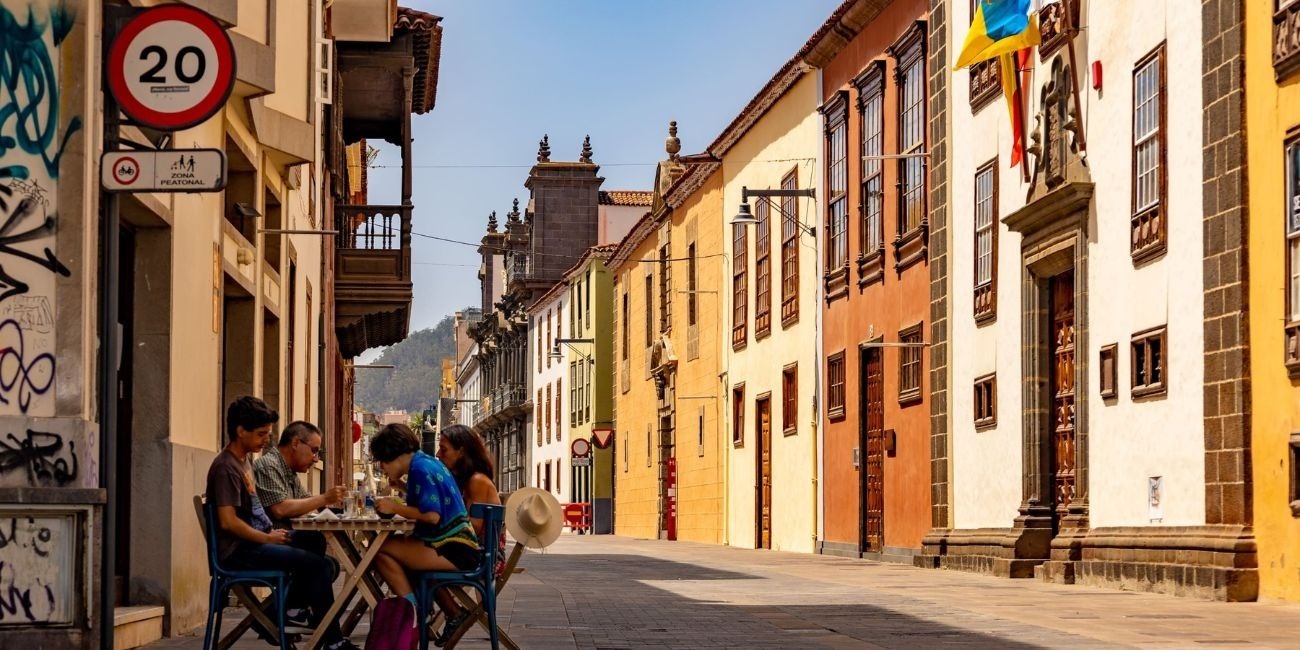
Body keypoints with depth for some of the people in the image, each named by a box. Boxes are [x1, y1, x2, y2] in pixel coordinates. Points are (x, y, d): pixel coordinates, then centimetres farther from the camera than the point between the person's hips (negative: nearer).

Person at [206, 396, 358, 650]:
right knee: (317, 563, -18)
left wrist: (271, 532, 5)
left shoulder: (243, 461, 15)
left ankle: (289, 609, 15)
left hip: (254, 540, 10)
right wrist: (269, 538, -16)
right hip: (239, 550, -10)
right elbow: (228, 521, -23)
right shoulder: (226, 467, -16)